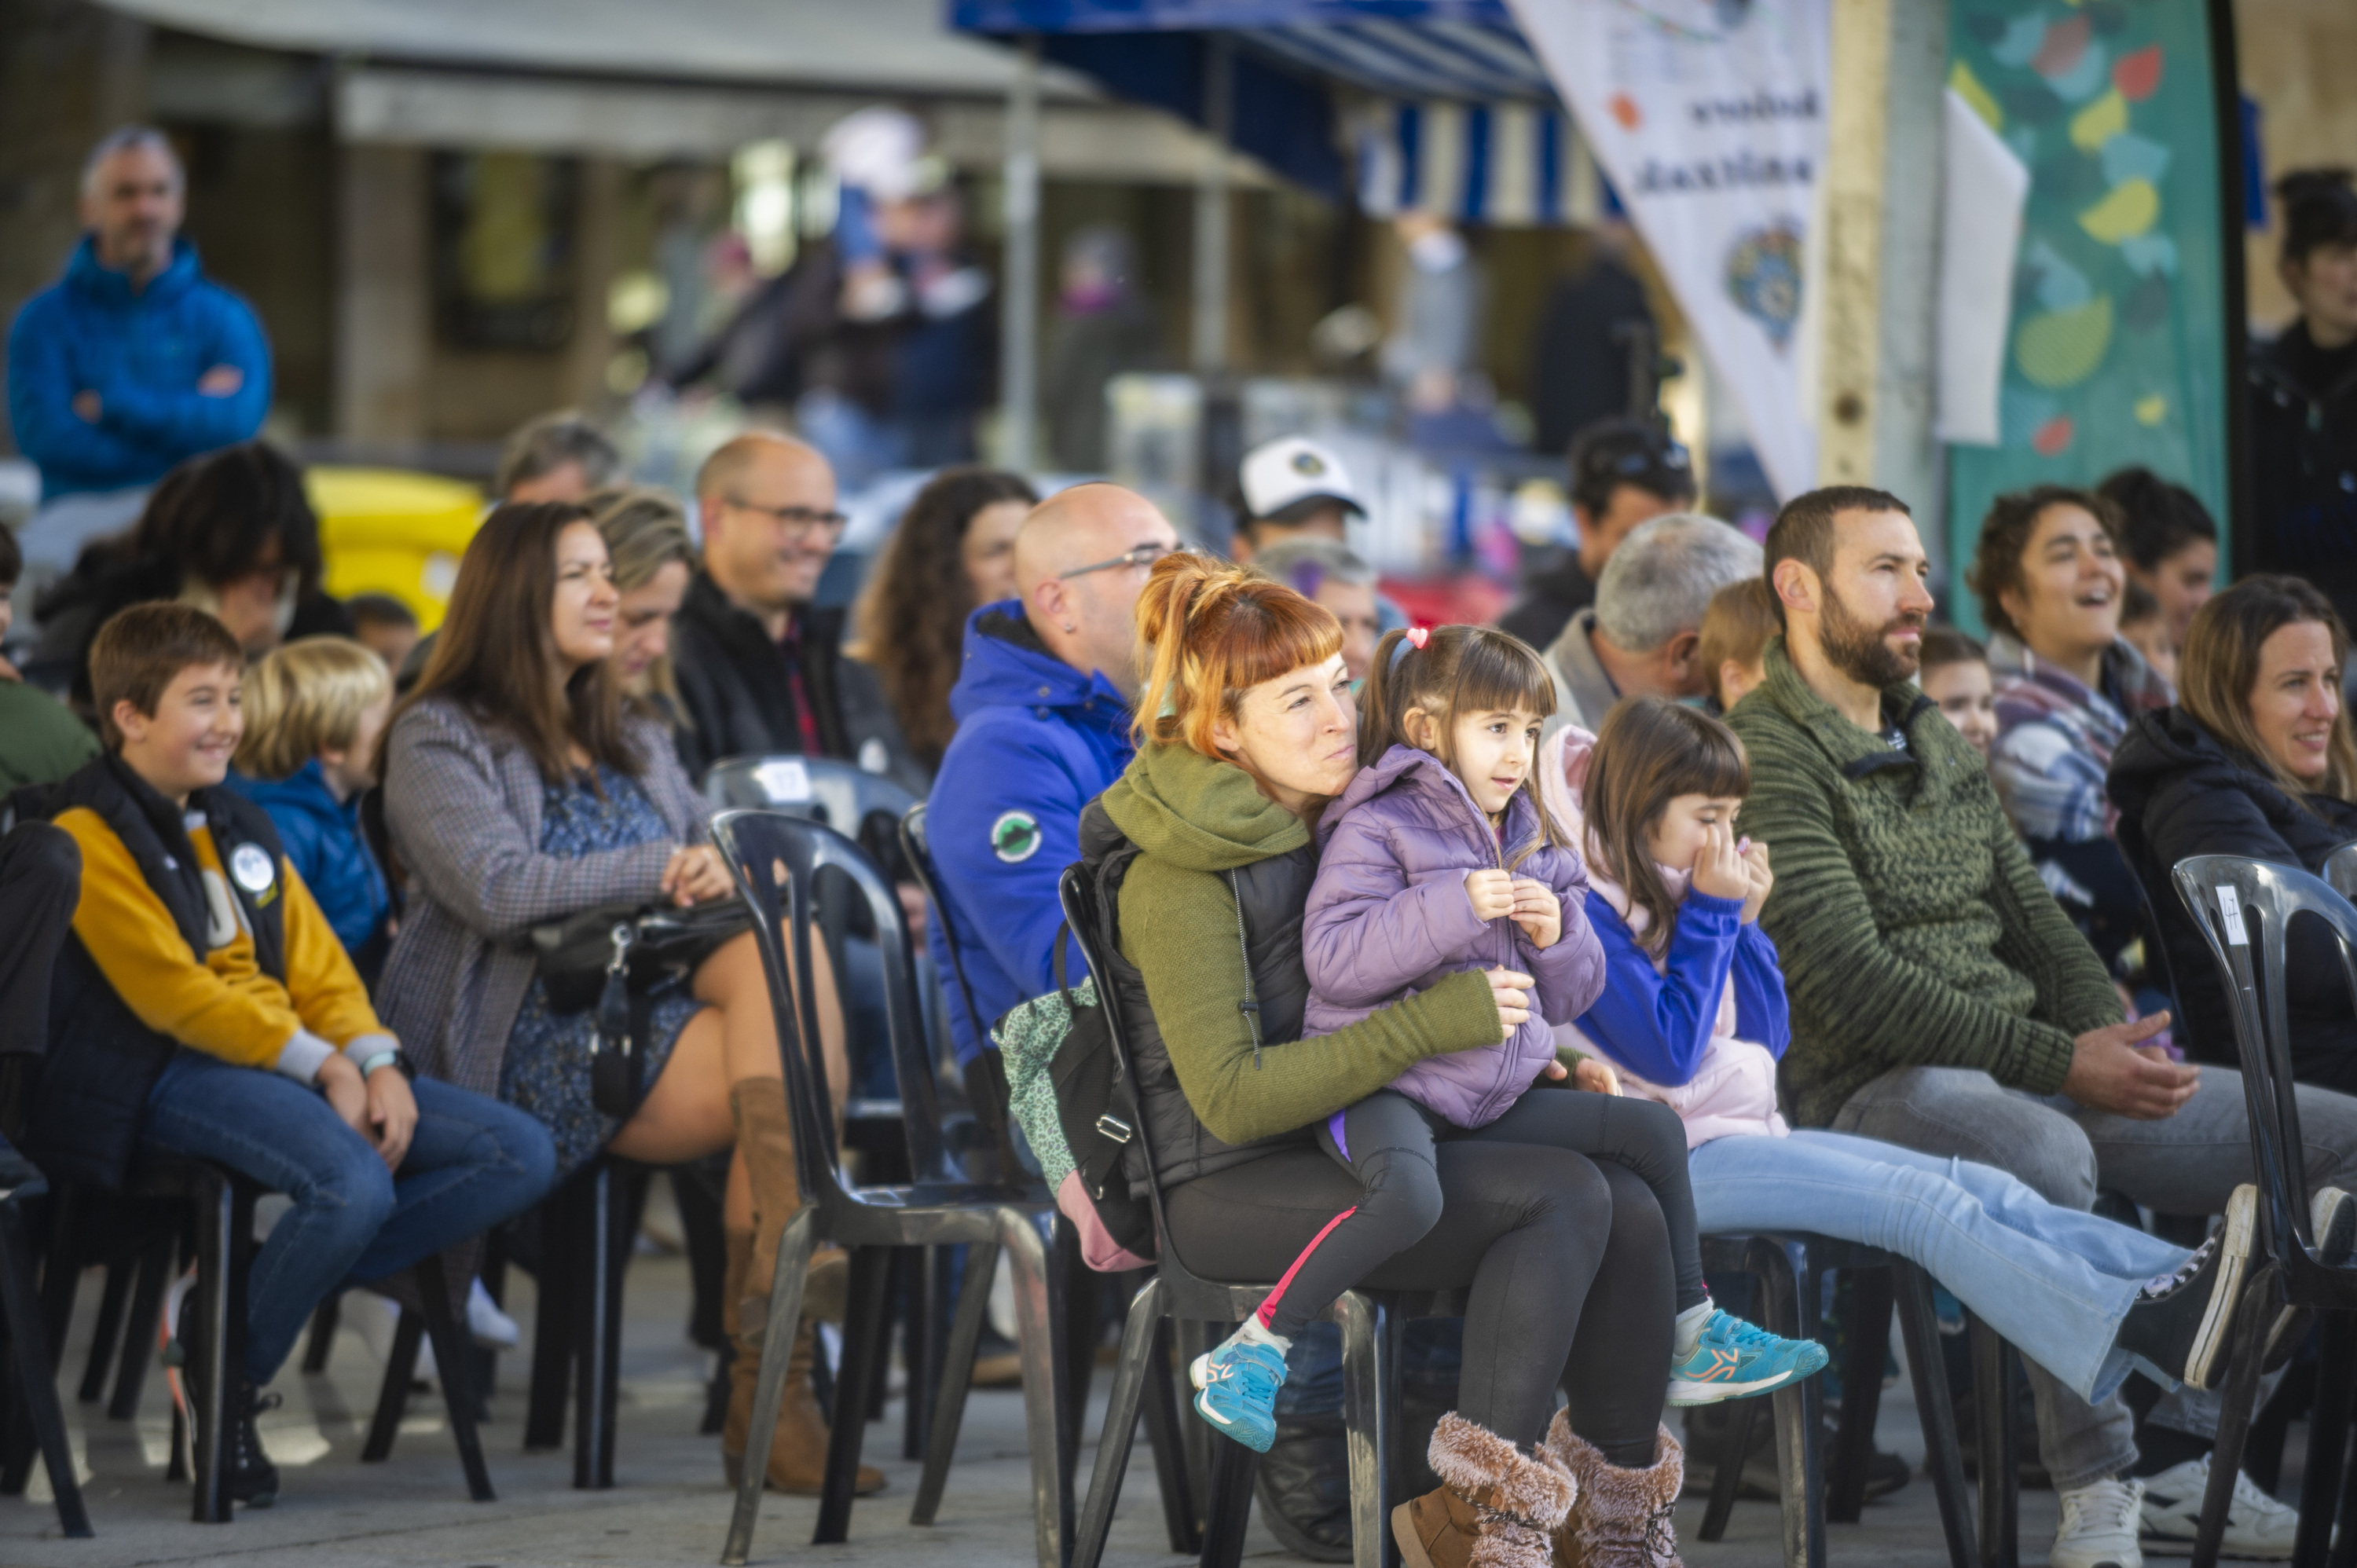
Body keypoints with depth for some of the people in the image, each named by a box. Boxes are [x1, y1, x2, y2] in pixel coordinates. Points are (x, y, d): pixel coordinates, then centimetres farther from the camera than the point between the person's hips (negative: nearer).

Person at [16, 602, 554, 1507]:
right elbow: (170, 990, -13)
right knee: (356, 1185, -36)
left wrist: (374, 1062, -4)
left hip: (303, 1066, 9)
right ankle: (225, 1385, -13)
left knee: (520, 1155, -6)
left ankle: (284, 1284, -10)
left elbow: (316, 960, 16)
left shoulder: (239, 829, 23)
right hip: (165, 1078, -9)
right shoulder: (88, 836, -5)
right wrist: (320, 1067, -17)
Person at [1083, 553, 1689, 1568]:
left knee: (1630, 1213, -13)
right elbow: (1231, 1097, -23)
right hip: (1229, 1190, -8)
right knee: (1564, 1196, -24)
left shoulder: (1324, 822, 11)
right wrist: (1434, 1024, -24)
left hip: (1344, 1144, 8)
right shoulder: (1179, 876, -16)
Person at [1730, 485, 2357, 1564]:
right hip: (1872, 1087, -9)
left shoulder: (1935, 740, 21)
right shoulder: (1766, 757, -9)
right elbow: (1856, 987, -17)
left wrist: (2117, 1046, 0)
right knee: (2046, 1152, -42)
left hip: (2032, 1071, 9)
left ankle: (2180, 1446, -1)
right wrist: (2064, 1065, -20)